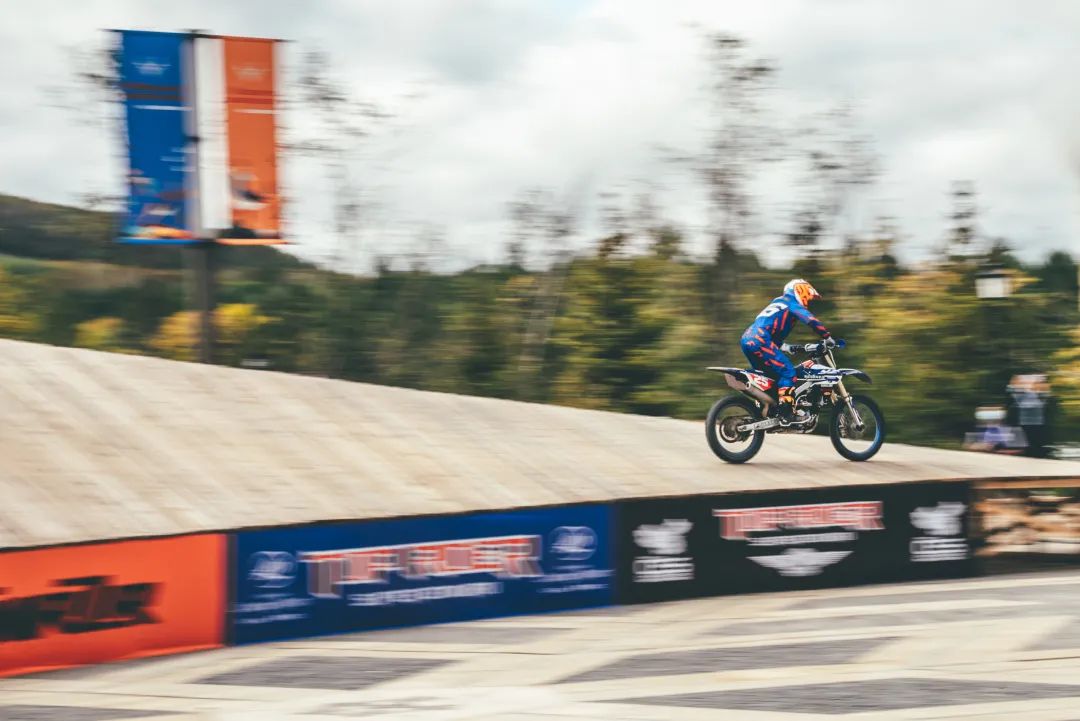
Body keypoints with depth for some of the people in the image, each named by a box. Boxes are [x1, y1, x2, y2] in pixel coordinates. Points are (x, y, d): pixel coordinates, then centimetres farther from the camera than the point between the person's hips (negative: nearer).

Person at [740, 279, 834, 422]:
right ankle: (785, 411, -20)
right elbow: (811, 320, -9)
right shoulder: (791, 303, 6)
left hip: (747, 341, 10)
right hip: (759, 341, -10)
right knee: (787, 371, -12)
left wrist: (785, 347, 37)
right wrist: (828, 337, -9)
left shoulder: (778, 303, 32)